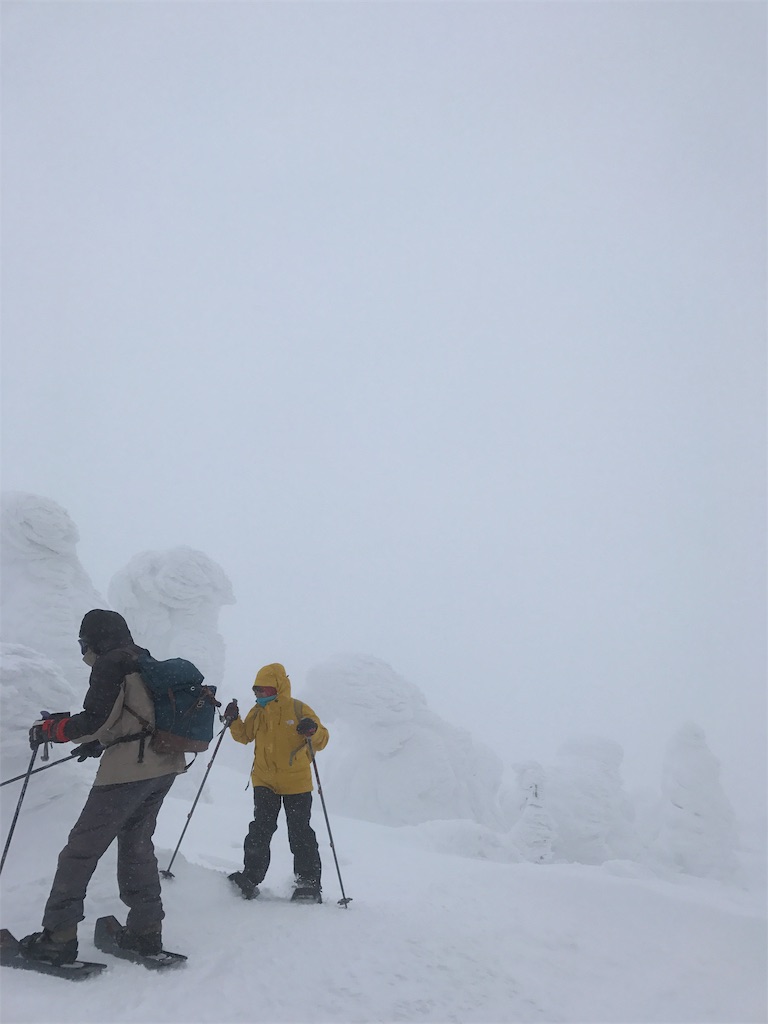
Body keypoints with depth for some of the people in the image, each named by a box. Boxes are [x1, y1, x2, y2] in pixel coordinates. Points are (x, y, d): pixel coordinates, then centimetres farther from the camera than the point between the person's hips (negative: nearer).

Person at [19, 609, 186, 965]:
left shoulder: (110, 664, -7)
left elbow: (95, 720, -16)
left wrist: (47, 730, -3)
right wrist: (100, 742, 27)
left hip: (128, 769, -9)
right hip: (165, 767, 9)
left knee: (81, 848, 0)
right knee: (137, 844, 19)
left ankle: (58, 938, 2)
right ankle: (146, 931, 19)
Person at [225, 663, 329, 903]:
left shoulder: (298, 709, -6)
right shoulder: (257, 712, 6)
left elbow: (322, 741, -4)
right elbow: (244, 735, 17)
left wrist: (314, 730, -27)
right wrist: (234, 721, -2)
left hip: (296, 782, -3)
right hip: (264, 781, 3)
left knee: (300, 833, 1)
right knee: (260, 830, 0)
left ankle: (309, 884, 8)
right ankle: (250, 877, 6)